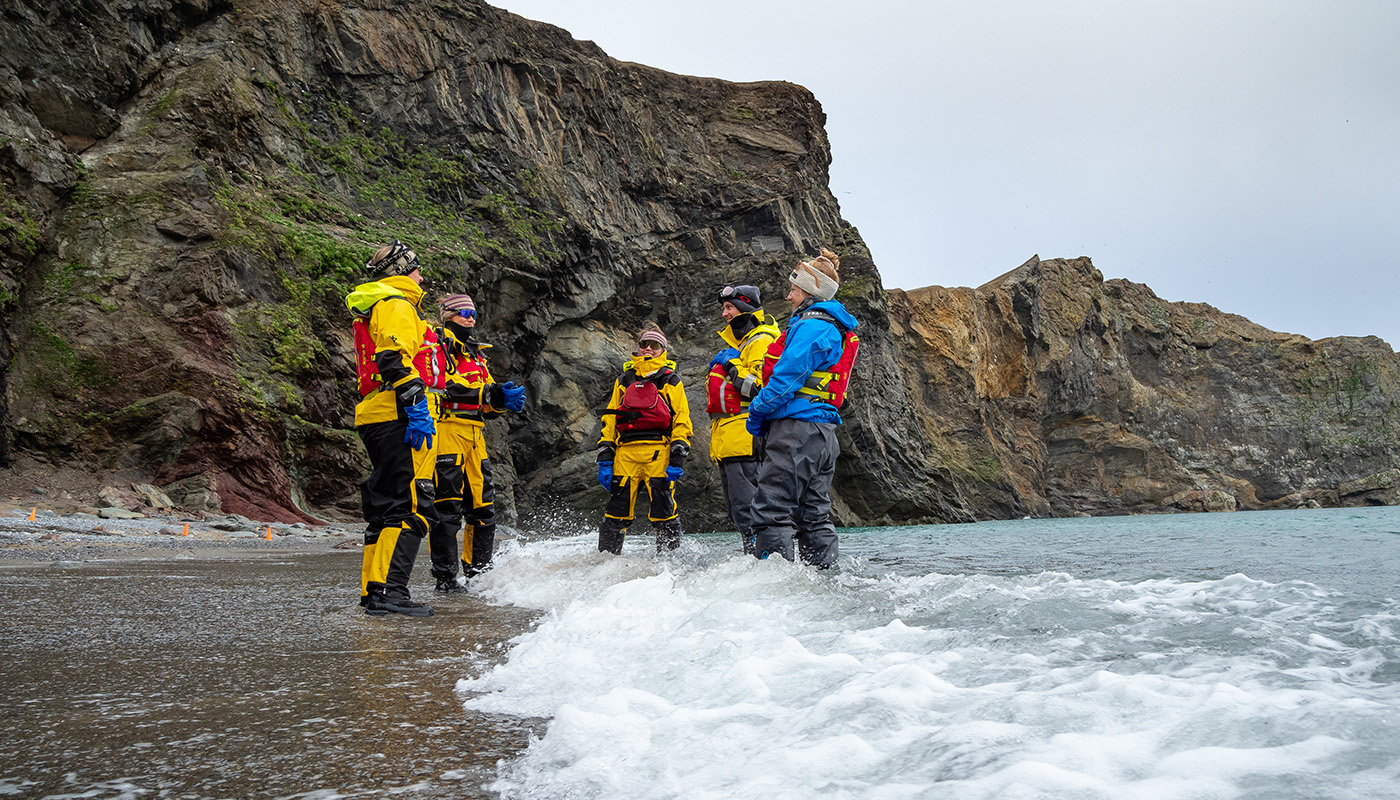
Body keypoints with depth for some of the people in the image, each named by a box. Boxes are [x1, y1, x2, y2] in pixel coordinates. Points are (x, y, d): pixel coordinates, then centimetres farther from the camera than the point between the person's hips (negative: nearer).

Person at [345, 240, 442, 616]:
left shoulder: (372, 310, 30)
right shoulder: (397, 305, -2)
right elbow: (396, 357, -18)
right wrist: (415, 405, -25)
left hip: (376, 420, 11)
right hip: (399, 417, -11)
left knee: (386, 506, 13)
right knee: (411, 506, -16)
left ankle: (373, 592, 16)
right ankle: (388, 591, -22)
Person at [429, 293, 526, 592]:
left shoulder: (476, 355, 27)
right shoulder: (439, 346, 1)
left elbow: (488, 402, 23)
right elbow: (446, 385, -17)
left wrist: (504, 401, 0)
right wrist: (490, 393, -22)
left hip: (475, 433, 8)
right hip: (447, 427, -8)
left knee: (483, 504, 7)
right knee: (447, 504, -11)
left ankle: (477, 570, 17)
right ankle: (446, 575, -7)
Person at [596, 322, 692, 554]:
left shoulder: (670, 380, 12)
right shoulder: (625, 380, 21)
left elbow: (682, 421, 4)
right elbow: (609, 421, 18)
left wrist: (677, 459, -7)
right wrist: (605, 460, 8)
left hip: (659, 454, -3)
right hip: (626, 453, 3)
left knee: (663, 512, -6)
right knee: (617, 511, 0)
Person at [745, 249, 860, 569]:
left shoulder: (811, 326, -10)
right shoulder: (837, 331, 22)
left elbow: (787, 377, -17)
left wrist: (757, 411, -4)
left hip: (797, 427, -10)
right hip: (824, 433, 10)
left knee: (773, 510, -11)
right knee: (814, 514, 13)